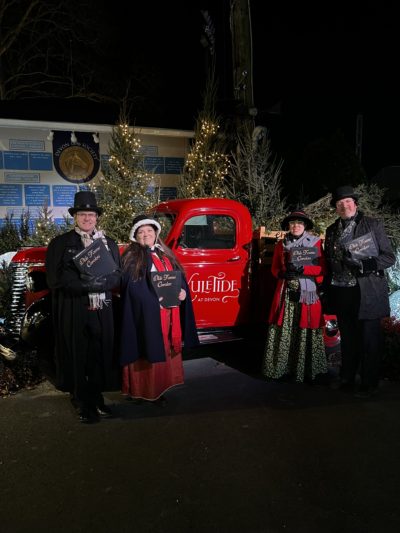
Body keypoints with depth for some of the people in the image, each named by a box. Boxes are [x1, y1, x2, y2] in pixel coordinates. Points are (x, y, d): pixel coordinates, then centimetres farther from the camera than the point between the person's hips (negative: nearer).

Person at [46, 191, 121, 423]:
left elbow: (117, 276, 6)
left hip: (102, 309, 3)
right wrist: (85, 284, -18)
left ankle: (97, 399, 23)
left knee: (101, 354, 7)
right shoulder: (60, 243, 2)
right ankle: (82, 403, 16)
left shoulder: (110, 243, 12)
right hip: (73, 310, -3)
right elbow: (56, 278, -7)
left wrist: (99, 282, -14)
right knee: (77, 356, 3)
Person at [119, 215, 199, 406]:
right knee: (146, 350, -2)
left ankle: (159, 390, 22)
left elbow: (180, 278, 14)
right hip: (146, 313, -6)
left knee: (165, 350, 11)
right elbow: (132, 287, -14)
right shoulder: (131, 258, -3)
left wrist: (182, 291, -6)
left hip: (168, 313, 6)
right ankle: (140, 390, 11)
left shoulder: (166, 254, 15)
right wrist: (157, 296, -22)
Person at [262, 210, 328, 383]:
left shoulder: (315, 243, 5)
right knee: (284, 331, 0)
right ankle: (282, 368, 9)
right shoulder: (281, 244, 13)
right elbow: (274, 268, 15)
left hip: (307, 293, -2)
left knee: (305, 332, -2)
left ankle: (307, 371, 8)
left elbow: (321, 268, 2)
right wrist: (283, 274, -5)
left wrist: (303, 269, -12)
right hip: (286, 293, 2)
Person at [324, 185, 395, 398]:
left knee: (369, 339, 4)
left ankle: (369, 384, 17)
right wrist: (327, 287, 7)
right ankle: (347, 379, 30)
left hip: (366, 293, -4)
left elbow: (389, 257, -5)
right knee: (347, 339, 16)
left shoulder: (373, 224, -2)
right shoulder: (331, 230, 11)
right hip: (341, 293, 5)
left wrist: (363, 264, -20)